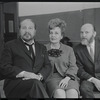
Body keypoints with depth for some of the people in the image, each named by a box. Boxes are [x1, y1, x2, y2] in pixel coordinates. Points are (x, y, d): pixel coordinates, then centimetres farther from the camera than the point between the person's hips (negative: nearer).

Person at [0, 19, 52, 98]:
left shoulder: (42, 48, 22)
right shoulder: (10, 46, 10)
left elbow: (47, 66, 14)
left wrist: (39, 76, -9)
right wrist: (24, 73, -15)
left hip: (38, 83, 3)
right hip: (15, 84, -3)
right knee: (35, 83, -34)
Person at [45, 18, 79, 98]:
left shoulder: (69, 49, 20)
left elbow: (73, 67, 9)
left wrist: (67, 78, -9)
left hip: (68, 78, 1)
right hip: (52, 77, -1)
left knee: (73, 93, -31)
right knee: (60, 93, -33)